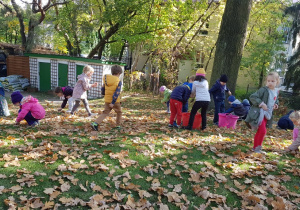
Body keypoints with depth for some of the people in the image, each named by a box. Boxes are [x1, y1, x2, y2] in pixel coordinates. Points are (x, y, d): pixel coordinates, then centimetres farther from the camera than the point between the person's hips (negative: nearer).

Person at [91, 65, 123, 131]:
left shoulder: (106, 79, 2)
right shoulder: (118, 82, -14)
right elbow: (117, 93, -21)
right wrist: (113, 103, -20)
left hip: (107, 100, 4)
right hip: (115, 101, -4)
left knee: (105, 113, 10)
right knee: (119, 112, 19)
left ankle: (95, 123, -7)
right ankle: (118, 125, 27)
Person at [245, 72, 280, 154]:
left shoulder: (276, 92, 9)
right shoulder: (263, 90, -15)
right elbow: (252, 97, -20)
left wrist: (275, 104, 6)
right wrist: (261, 104, -27)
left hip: (267, 114, 8)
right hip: (259, 113, -8)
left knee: (259, 132, 15)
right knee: (263, 131, -13)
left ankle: (255, 148, 26)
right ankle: (258, 148, 4)